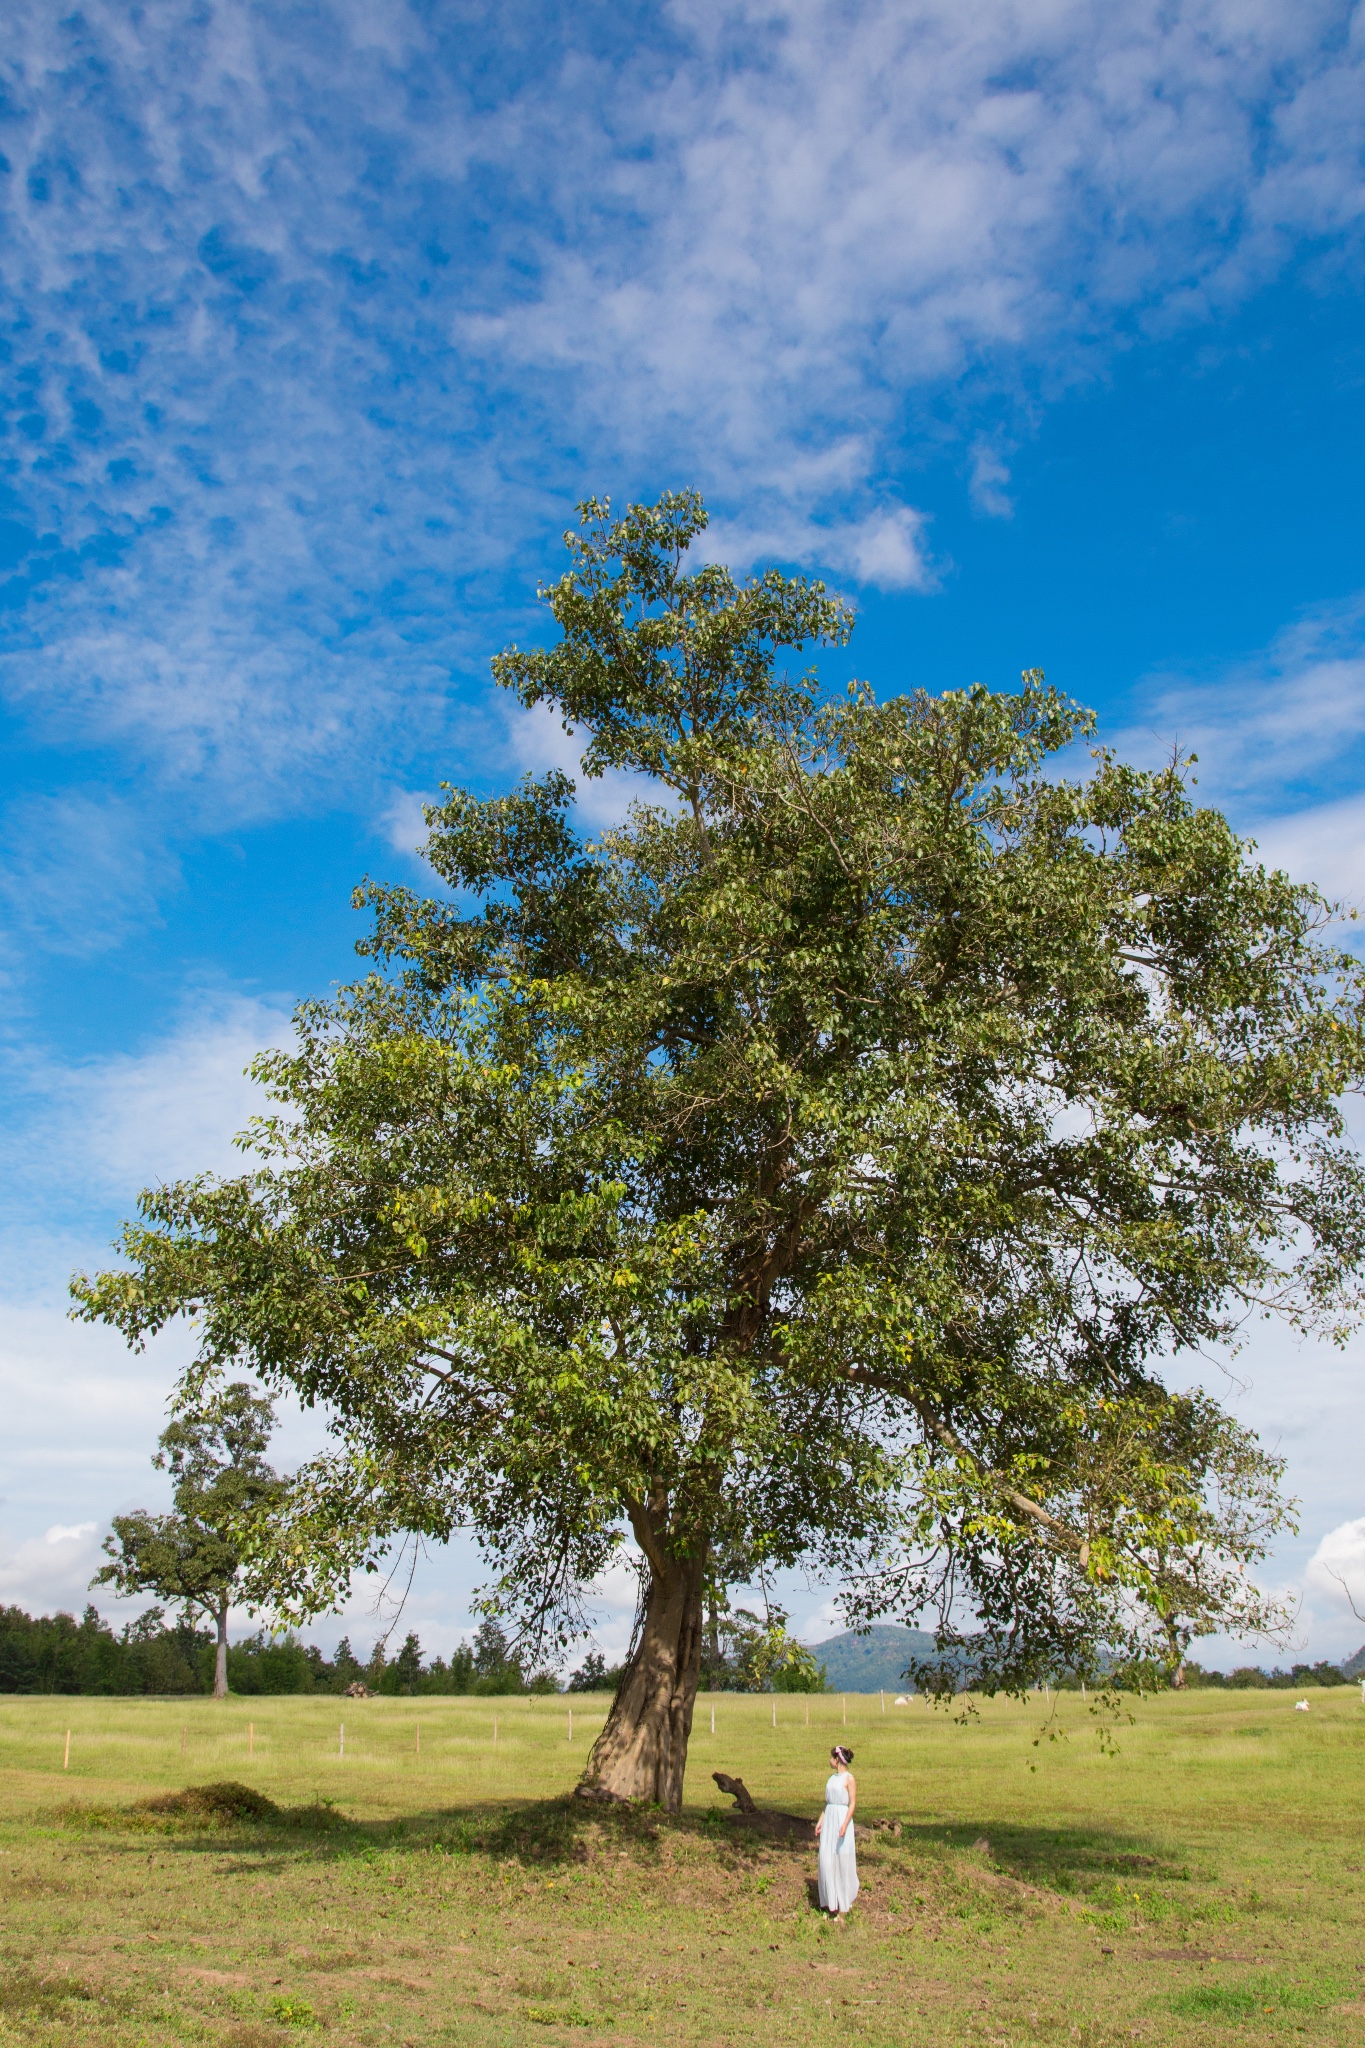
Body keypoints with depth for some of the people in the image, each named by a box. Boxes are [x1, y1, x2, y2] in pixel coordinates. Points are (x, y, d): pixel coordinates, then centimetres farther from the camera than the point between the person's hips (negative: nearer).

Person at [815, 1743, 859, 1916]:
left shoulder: (849, 1779, -8)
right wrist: (820, 1821, 12)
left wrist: (844, 1825, -21)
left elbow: (852, 1804, -12)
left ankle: (843, 1907, 8)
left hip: (842, 1819, -7)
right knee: (827, 1861, 4)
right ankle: (831, 1903, 13)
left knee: (843, 1861, -1)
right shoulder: (832, 1778, 13)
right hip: (829, 1820, 7)